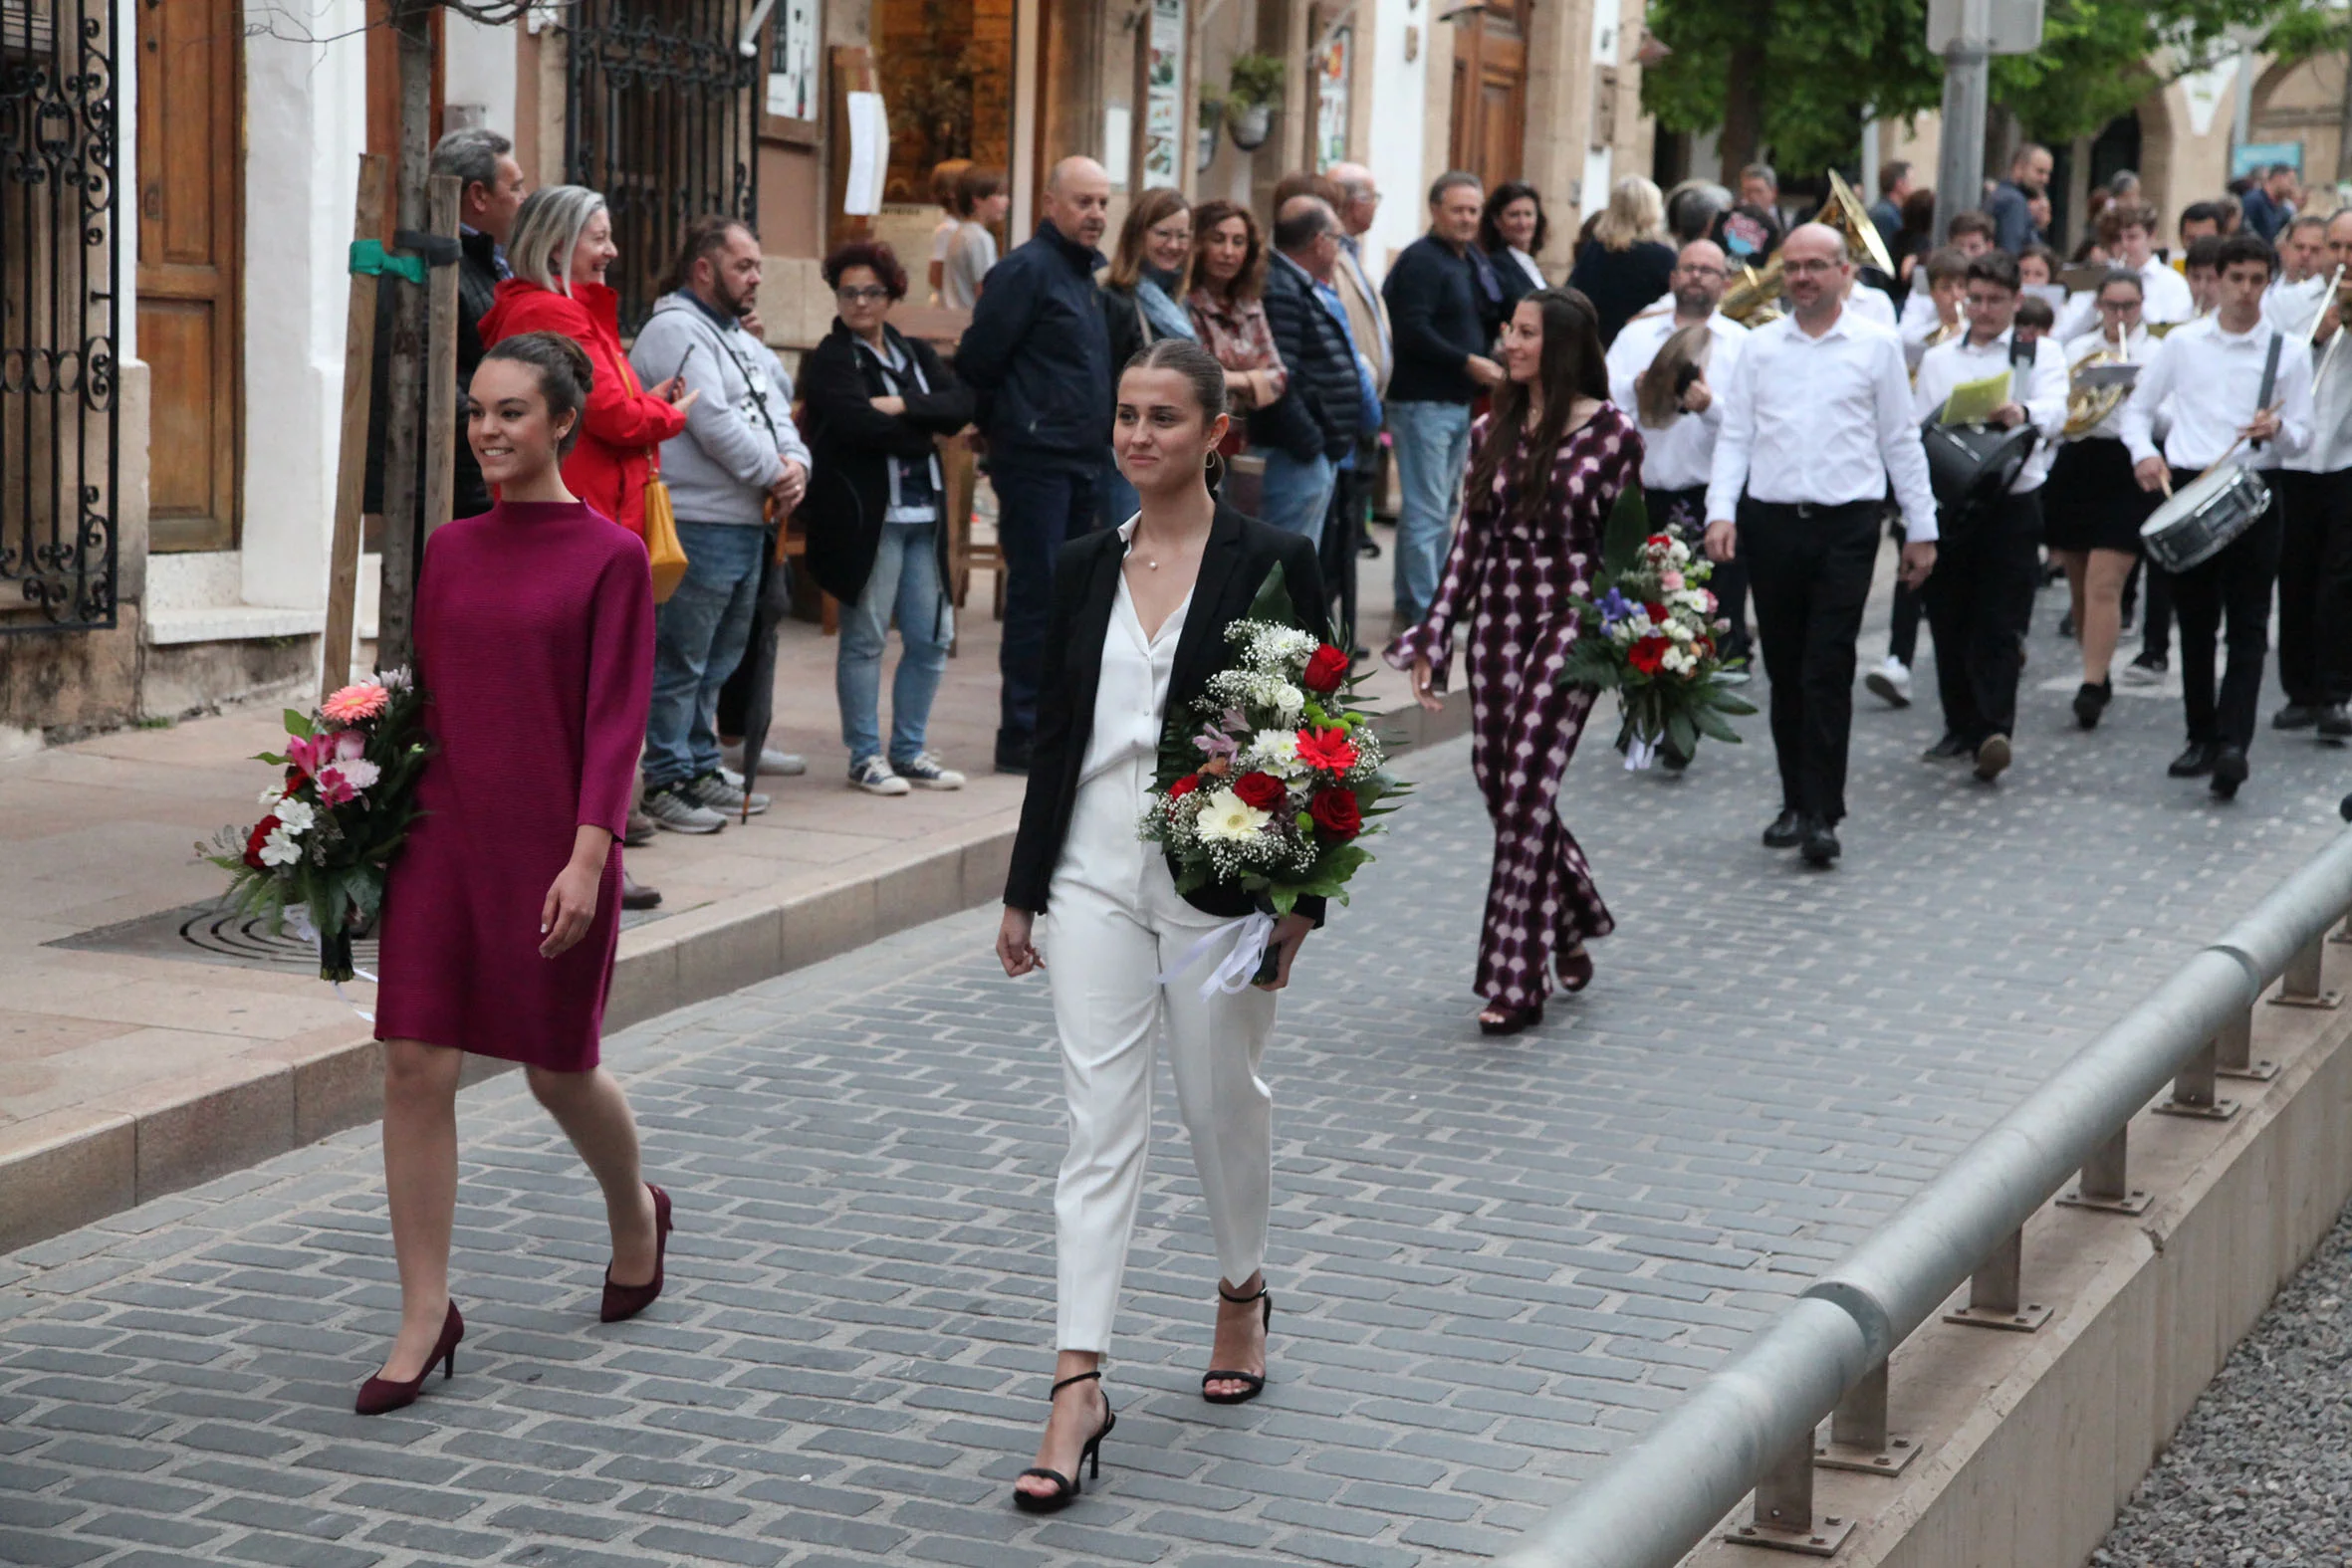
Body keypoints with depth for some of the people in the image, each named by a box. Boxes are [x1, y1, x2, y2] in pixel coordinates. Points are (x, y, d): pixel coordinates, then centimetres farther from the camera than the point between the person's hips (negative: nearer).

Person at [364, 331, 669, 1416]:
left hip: (550, 838, -4)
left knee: (557, 1069, 10)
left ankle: (636, 1216, 41)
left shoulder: (609, 557, -6)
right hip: (440, 830, 4)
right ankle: (425, 1318, 4)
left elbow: (616, 719, -10)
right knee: (414, 1064, -4)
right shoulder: (449, 551, 8)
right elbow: (426, 697, 13)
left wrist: (586, 856, -16)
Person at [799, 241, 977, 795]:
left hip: (922, 512, 6)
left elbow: (961, 404, 0)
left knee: (932, 636, 7)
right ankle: (865, 756, 7)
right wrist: (926, 435, -6)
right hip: (865, 513, -6)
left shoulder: (915, 353, 16)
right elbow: (860, 423, -19)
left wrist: (904, 406, -15)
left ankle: (909, 750, 19)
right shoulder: (829, 360, -3)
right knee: (865, 638, -2)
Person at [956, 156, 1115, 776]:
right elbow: (979, 358, -14)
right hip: (1035, 460, -9)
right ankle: (1022, 737, -2)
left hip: (1079, 461, 9)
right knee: (1036, 594, -6)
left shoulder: (1088, 271, 16)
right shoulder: (1028, 268, -11)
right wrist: (1006, 422, -2)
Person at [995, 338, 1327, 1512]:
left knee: (1222, 1103, 13)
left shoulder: (1270, 563, -7)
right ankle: (1078, 1385, -3)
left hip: (1217, 878, -3)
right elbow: (1055, 734, 10)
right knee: (1098, 1124, -1)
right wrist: (1024, 891, 10)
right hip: (1094, 873, 3)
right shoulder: (1084, 568, 6)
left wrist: (1297, 896, -11)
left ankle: (1242, 1294, 40)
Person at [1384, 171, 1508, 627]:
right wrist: (1468, 362, -18)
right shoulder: (1421, 261, -12)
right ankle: (1421, 614, -4)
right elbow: (1413, 332, -21)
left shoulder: (1473, 261, 17)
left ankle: (1414, 604, 23)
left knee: (1440, 509, 14)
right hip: (1423, 402, -10)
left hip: (1458, 401, 10)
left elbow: (1487, 321, 26)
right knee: (1426, 512, -8)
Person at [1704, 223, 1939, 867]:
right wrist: (1721, 512, -3)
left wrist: (1921, 529, 8)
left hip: (1846, 525, -3)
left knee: (1828, 672, -9)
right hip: (1770, 522, 3)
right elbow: (1735, 435, 10)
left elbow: (1901, 442, 8)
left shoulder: (1877, 347, 5)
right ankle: (1796, 802, 19)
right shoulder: (1759, 347, 10)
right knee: (1784, 672, 8)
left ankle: (1822, 815, -9)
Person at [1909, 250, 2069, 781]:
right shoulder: (1937, 360, 17)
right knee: (1949, 622, 6)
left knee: (1997, 627, -9)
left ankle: (1995, 732, -15)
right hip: (1945, 504, 3)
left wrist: (2023, 413, -37)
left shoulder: (2041, 355, 7)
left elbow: (2055, 411, -12)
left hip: (2011, 504, -3)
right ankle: (1962, 726, 18)